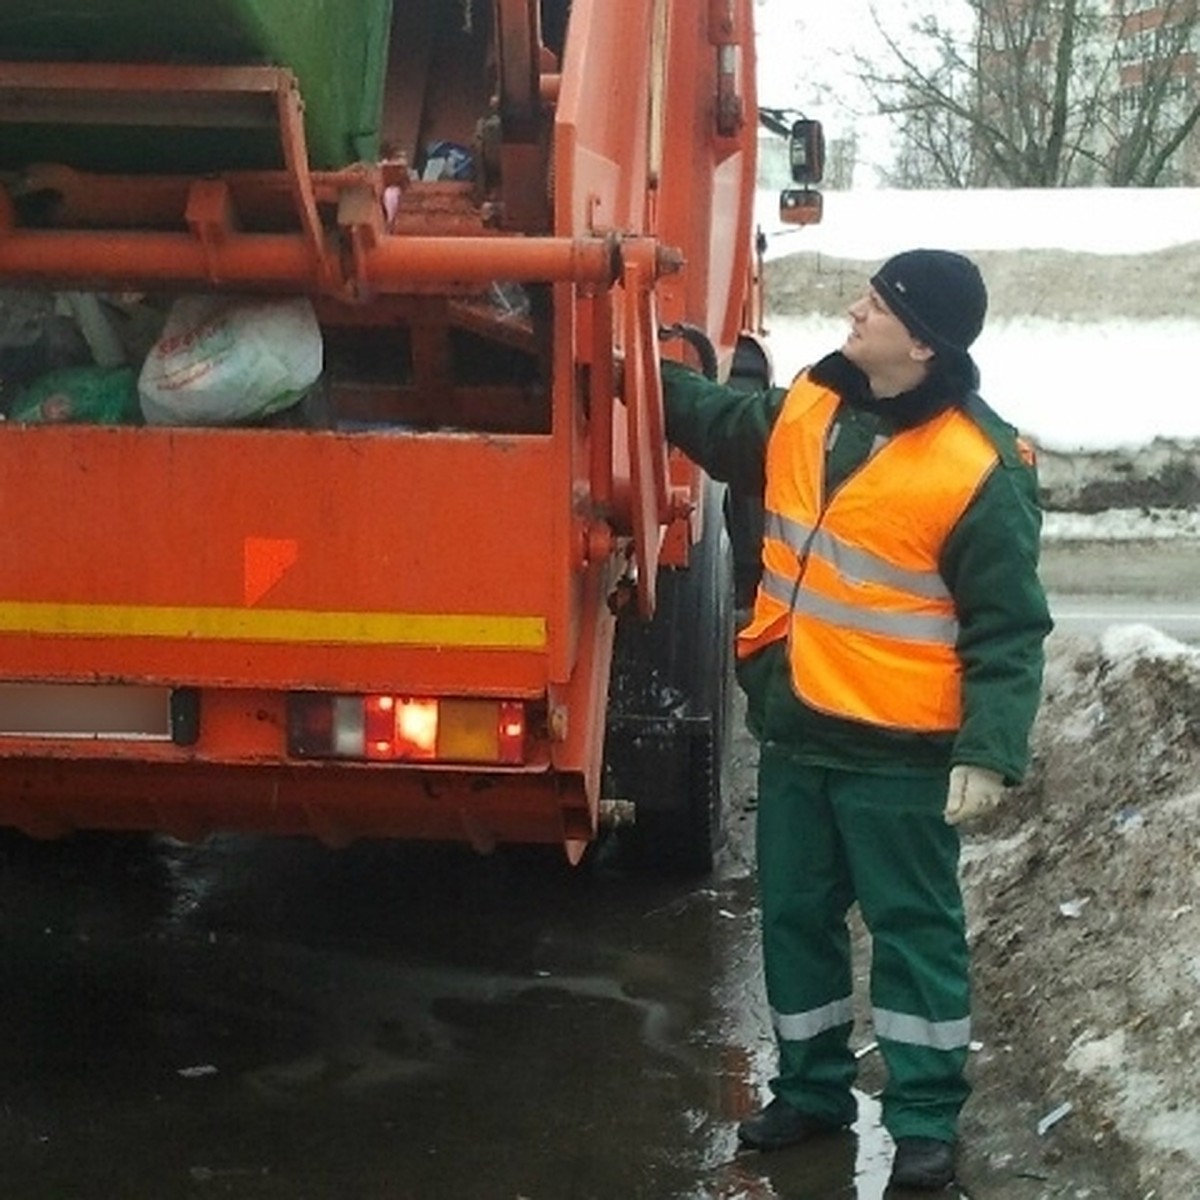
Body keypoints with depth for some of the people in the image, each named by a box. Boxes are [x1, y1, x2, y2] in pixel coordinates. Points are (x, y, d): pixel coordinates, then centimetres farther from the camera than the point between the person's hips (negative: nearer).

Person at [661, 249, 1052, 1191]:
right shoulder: (810, 406, 1)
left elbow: (1008, 631, -16)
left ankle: (926, 1119, 17)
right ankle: (813, 1087, 33)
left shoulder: (980, 470, -19)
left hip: (898, 751, -7)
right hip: (796, 728, 7)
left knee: (914, 929, 4)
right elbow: (723, 426, 24)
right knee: (795, 915, 16)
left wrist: (988, 753, -22)